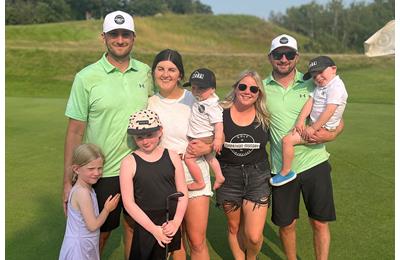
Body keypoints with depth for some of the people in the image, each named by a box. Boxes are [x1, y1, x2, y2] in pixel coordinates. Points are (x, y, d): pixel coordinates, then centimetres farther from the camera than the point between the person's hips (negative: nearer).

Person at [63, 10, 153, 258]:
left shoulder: (145, 73, 2)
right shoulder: (86, 77, -9)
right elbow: (75, 131, -8)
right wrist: (68, 181, -9)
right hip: (102, 172, -3)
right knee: (99, 233, 13)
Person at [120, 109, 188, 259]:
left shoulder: (172, 157, 0)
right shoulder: (129, 162, -8)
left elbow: (183, 194, 2)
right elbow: (128, 203, -10)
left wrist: (176, 222, -10)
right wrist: (154, 229, -12)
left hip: (171, 224, 2)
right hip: (144, 224, -2)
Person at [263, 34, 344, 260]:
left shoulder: (311, 83, -1)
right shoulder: (262, 88, 0)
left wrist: (331, 135, -16)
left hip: (314, 163, -1)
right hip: (281, 167, 1)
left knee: (320, 222, 7)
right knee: (286, 224, 13)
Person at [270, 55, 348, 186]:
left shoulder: (336, 87, -18)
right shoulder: (319, 87, 12)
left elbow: (329, 110, -25)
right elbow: (309, 103, 2)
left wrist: (313, 128, -25)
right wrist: (300, 121, -10)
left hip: (322, 129, -11)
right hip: (314, 124, 11)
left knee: (287, 140, -18)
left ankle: (286, 172, -5)